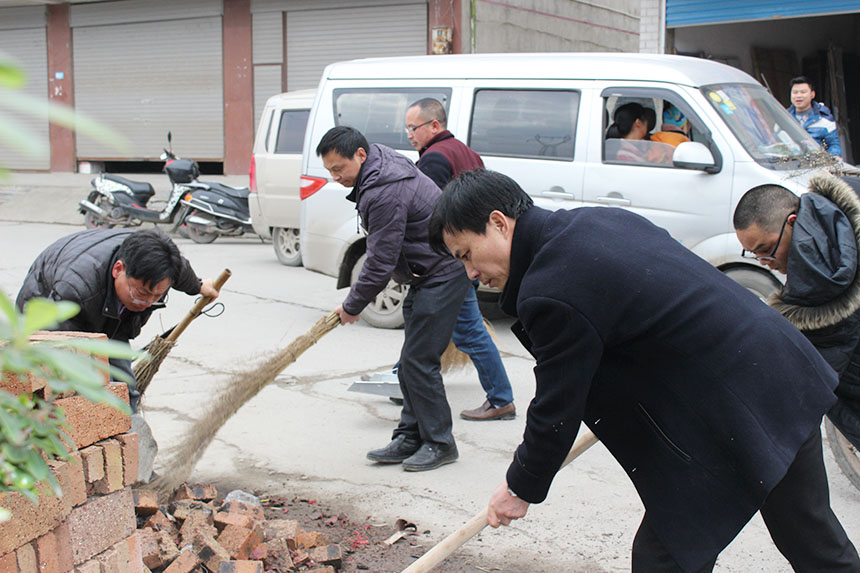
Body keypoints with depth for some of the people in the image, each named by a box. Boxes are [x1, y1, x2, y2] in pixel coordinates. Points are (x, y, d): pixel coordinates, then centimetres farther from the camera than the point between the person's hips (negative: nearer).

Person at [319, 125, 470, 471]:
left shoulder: (385, 193, -26)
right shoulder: (380, 158, 7)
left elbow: (380, 262, -23)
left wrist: (352, 306, -11)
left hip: (442, 274, -11)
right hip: (425, 275, 11)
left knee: (419, 361, -9)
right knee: (410, 362, 11)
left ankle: (439, 443, 3)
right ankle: (410, 438, 18)